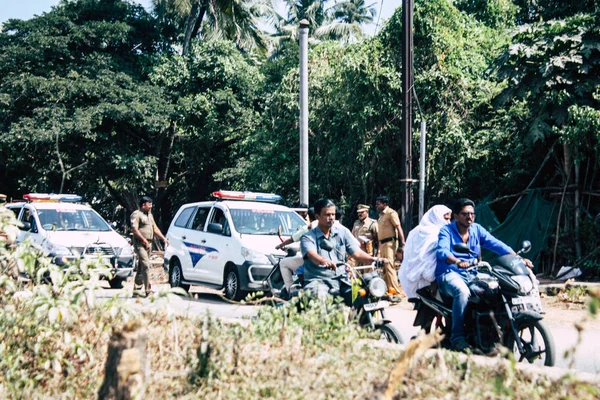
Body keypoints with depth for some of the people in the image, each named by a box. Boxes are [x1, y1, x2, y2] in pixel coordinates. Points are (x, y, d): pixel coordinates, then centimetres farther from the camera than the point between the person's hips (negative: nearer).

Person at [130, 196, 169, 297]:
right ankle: (148, 290, -19)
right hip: (140, 244, -9)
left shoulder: (149, 215, 21)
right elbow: (134, 230, -15)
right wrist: (144, 240, -19)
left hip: (148, 244, 9)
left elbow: (155, 228, 24)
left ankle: (136, 290, 15)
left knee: (141, 268, 11)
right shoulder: (136, 214, -7)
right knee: (145, 265, -17)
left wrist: (163, 238, 13)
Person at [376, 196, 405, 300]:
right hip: (382, 244, 10)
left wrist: (402, 244, -21)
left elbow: (399, 228, -15)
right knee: (384, 268, 13)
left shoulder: (391, 213, -9)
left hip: (390, 243, -10)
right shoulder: (381, 215, 18)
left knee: (389, 267, -17)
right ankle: (385, 290, 21)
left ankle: (395, 293, -18)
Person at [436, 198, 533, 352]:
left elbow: (496, 244, 0)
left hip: (472, 275, 5)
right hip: (449, 274, -5)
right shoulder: (446, 231, -2)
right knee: (462, 291, -37)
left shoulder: (477, 229, 12)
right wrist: (457, 262, -43)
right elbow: (442, 252, -21)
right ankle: (457, 337, -31)